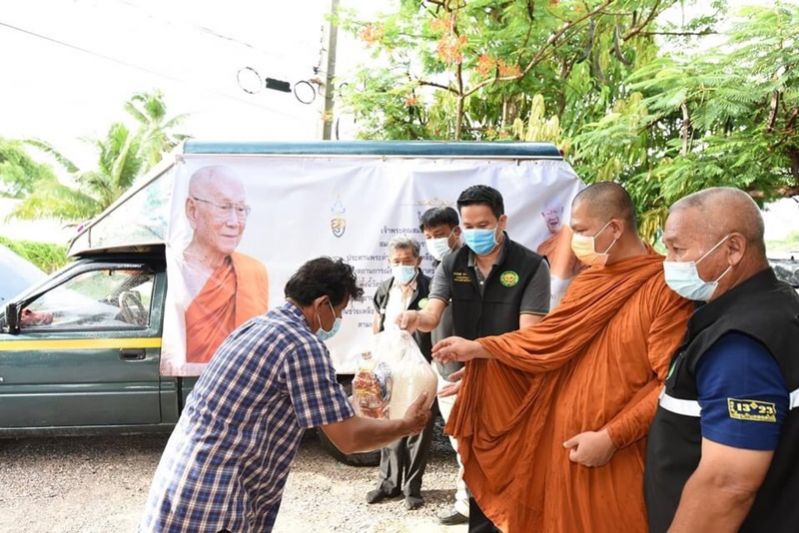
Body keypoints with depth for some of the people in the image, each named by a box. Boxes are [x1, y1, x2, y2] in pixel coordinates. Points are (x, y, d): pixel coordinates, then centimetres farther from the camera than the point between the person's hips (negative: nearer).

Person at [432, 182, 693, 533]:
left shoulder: (665, 287, -16)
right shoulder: (589, 279, 9)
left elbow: (673, 383, -19)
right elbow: (549, 339, 11)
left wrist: (611, 437, -19)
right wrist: (476, 349, 7)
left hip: (621, 458, -6)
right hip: (566, 444, 7)